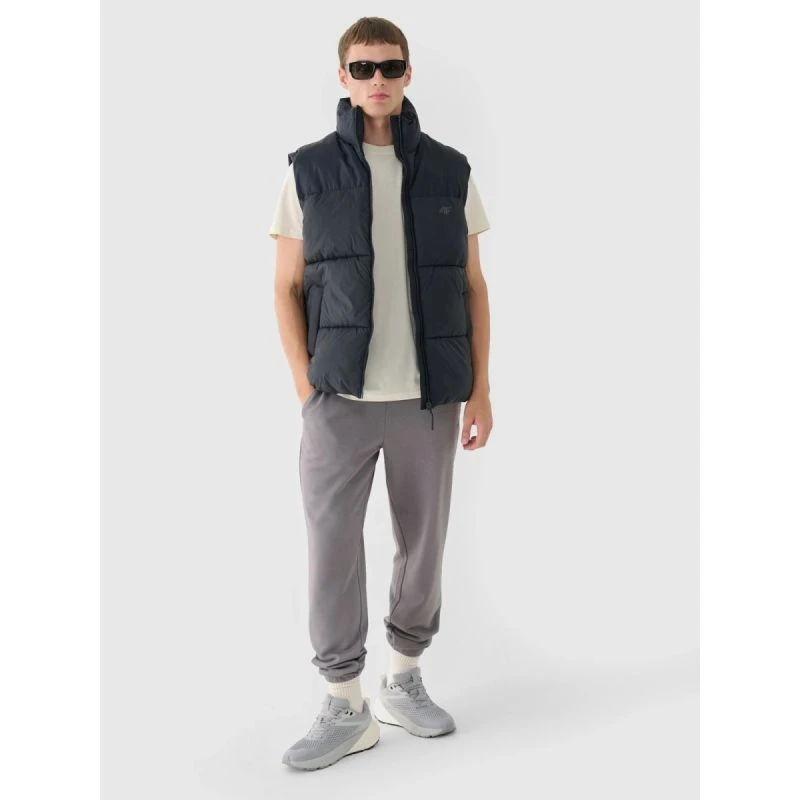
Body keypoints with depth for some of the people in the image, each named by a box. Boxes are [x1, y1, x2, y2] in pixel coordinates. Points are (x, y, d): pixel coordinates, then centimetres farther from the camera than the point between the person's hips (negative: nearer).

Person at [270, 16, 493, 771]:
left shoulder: (450, 171, 5)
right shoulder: (308, 170, 2)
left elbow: (472, 287, 8)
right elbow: (287, 287, 4)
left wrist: (480, 387, 2)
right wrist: (305, 385, -5)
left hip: (428, 397, 2)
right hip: (340, 396, -1)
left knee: (422, 542, 10)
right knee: (331, 548, -1)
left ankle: (403, 681, 31)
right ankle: (344, 707, 15)